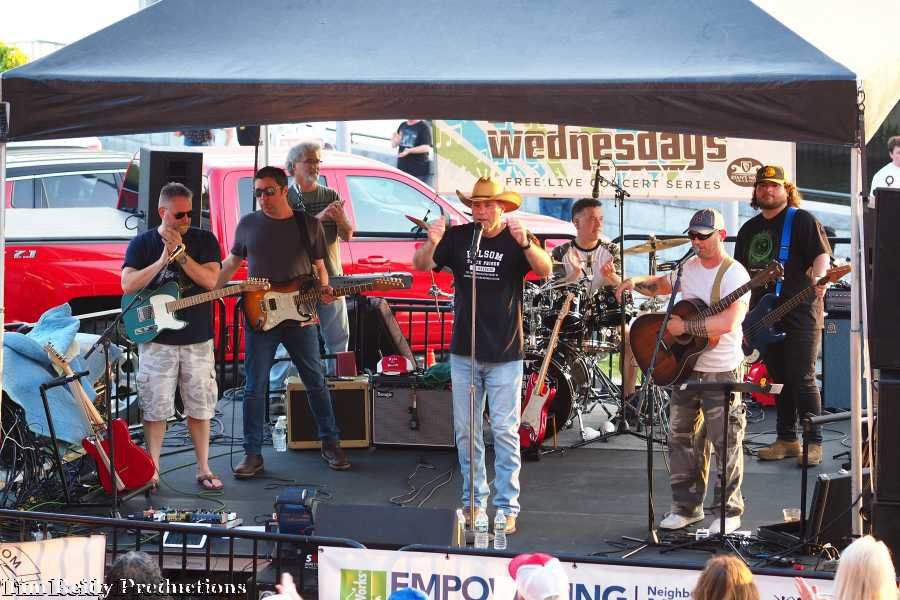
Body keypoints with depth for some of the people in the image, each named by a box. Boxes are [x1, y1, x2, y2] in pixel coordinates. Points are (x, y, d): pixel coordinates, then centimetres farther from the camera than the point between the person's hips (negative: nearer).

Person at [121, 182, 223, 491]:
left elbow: (211, 281, -10)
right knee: (154, 408, 2)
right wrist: (162, 260, -18)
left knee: (199, 407, 6)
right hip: (156, 339, -1)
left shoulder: (204, 240, 3)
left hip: (197, 339, 1)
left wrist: (179, 254, -18)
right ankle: (152, 470, 11)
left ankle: (203, 469, 15)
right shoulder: (142, 243, 2)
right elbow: (128, 285, -9)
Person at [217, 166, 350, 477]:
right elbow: (232, 262, 14)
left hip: (300, 317, 0)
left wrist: (323, 289, -9)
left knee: (316, 382, 7)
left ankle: (330, 444, 20)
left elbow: (319, 265, 10)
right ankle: (253, 453, 7)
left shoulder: (309, 224, 3)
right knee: (254, 387, 1)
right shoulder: (248, 224, 4)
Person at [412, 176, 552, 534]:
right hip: (464, 352, 3)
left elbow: (545, 270, -21)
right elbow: (421, 265, -6)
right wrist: (431, 243, -29)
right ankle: (474, 500, 21)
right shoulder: (457, 237, 1)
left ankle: (507, 507, 3)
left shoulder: (517, 240, -6)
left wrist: (525, 244, -40)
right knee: (466, 430, 10)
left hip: (505, 356, -3)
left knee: (505, 431, -1)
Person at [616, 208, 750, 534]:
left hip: (722, 372, -7)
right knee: (681, 437, 11)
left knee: (726, 443, -2)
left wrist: (684, 327, -22)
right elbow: (661, 284, 27)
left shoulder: (734, 274, -13)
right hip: (686, 365, 7)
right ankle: (687, 506, 22)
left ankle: (730, 512, 10)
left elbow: (727, 322, -25)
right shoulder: (689, 268, 9)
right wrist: (636, 282, 6)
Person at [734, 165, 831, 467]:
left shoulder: (802, 220, -4)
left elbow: (822, 256, -13)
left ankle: (814, 443, -1)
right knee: (778, 380, 11)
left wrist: (818, 281, -31)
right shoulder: (749, 229, 16)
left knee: (802, 379, -8)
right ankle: (787, 440, 19)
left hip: (801, 314, -7)